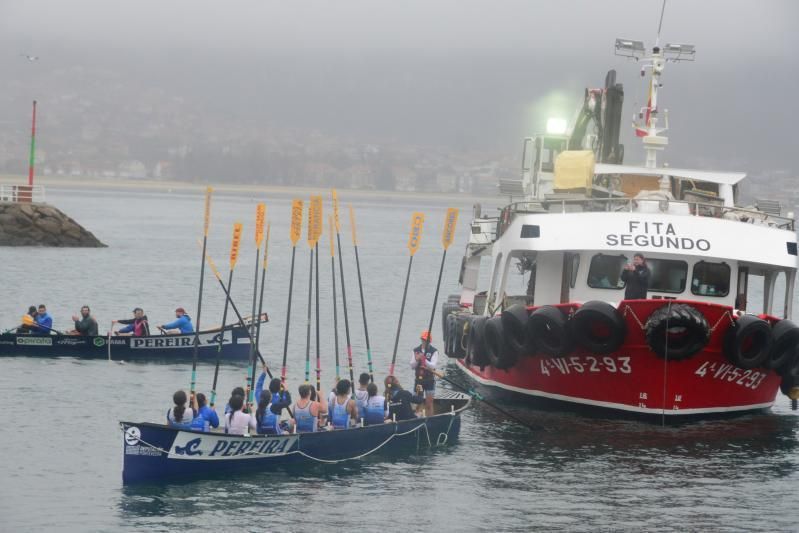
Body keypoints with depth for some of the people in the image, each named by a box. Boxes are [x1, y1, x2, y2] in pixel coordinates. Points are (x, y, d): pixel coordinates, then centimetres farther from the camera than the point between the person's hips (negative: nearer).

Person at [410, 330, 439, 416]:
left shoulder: (434, 351, -5)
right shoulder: (416, 350, 6)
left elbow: (433, 366, -16)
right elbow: (412, 366, 4)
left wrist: (424, 360, -31)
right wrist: (416, 360, -16)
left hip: (429, 380, -3)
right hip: (418, 379, 3)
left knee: (429, 402, -1)